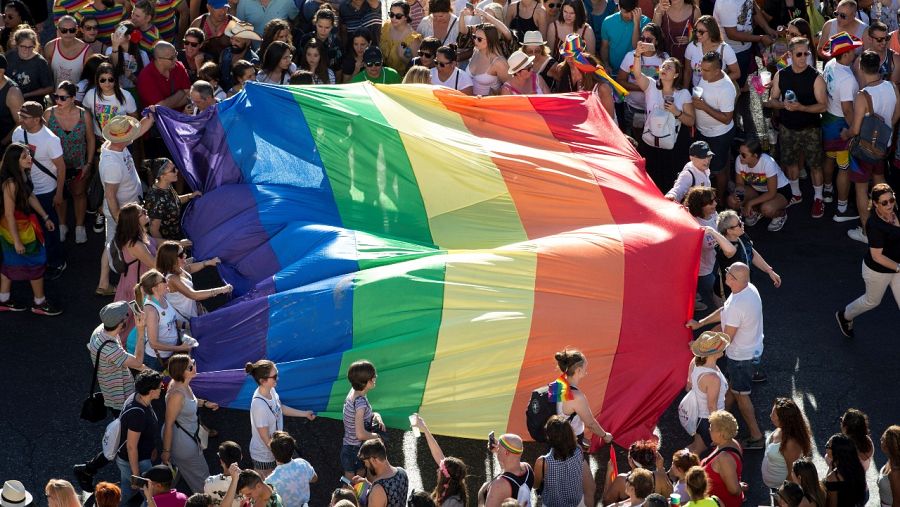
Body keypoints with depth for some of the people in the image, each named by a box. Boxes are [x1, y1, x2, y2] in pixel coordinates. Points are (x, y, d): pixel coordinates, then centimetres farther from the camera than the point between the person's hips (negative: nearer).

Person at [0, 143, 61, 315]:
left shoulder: (21, 175, -4)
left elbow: (30, 196, 11)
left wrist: (45, 217, 18)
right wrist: (17, 241, -21)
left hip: (25, 224, 9)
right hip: (17, 229, -9)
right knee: (36, 262, 6)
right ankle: (40, 304, 23)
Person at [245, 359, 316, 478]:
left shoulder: (271, 391, -11)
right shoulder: (259, 405, -36)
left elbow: (280, 408, 12)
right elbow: (266, 438, -27)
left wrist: (305, 413, 17)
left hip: (273, 450, 8)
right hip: (264, 456, -8)